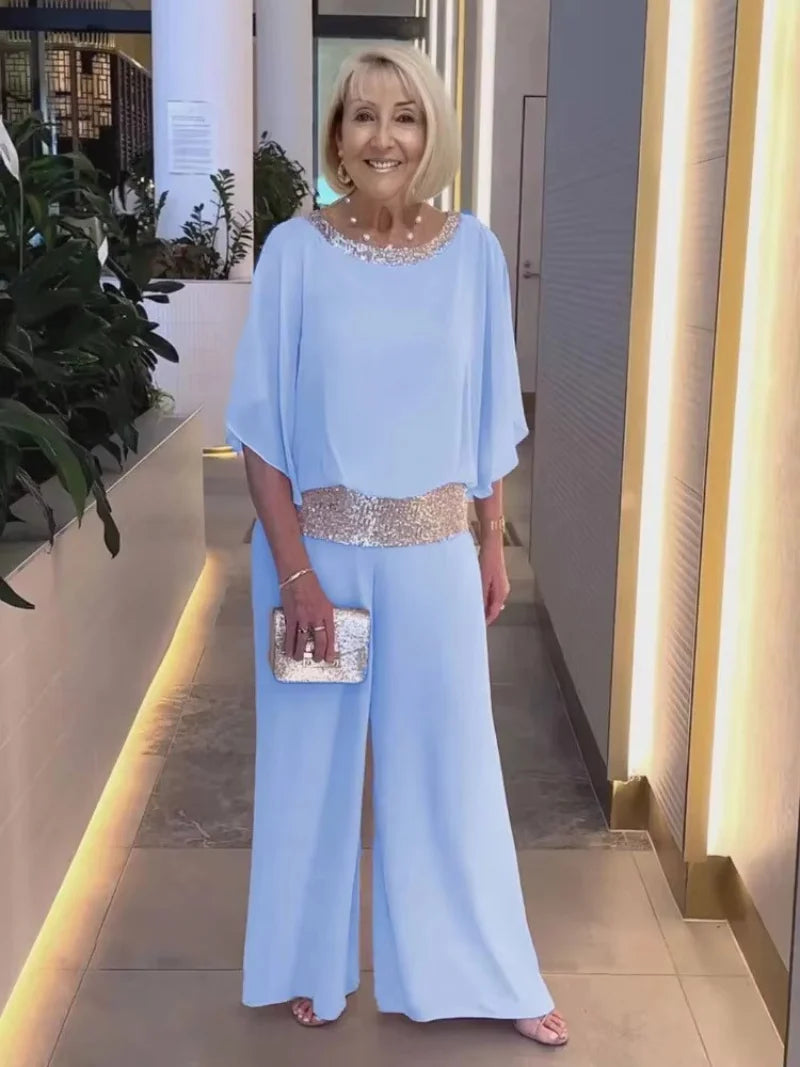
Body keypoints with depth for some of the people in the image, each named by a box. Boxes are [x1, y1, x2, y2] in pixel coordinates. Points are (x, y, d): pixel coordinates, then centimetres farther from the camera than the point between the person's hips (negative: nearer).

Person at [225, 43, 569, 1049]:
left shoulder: (474, 253, -2)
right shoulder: (295, 251, -8)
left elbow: (488, 421, 5)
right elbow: (263, 423, -8)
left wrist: (492, 547, 7)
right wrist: (294, 569, -13)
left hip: (433, 550, 2)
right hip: (318, 543, -1)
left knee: (448, 754, 13)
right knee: (315, 754, 13)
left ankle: (484, 974, 32)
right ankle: (315, 964, 35)